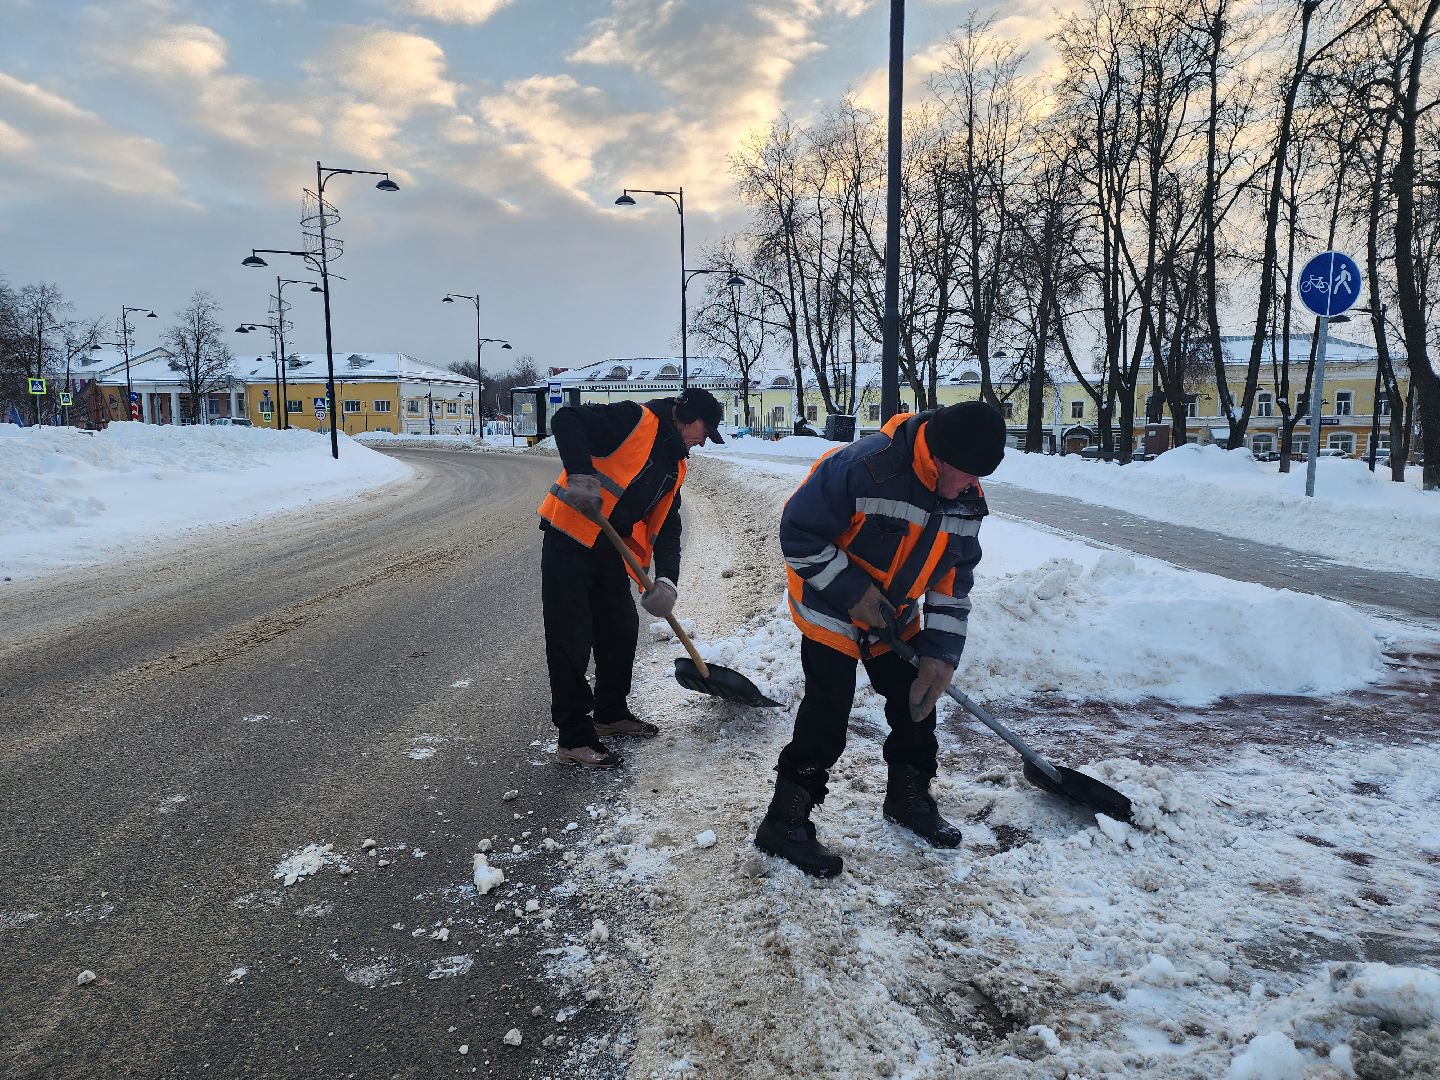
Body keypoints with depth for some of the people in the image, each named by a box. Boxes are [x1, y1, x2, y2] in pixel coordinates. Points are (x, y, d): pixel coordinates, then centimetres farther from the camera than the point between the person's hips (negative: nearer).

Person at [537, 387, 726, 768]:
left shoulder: (674, 466, 16)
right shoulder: (635, 420, -10)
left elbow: (666, 526, 12)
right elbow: (566, 421, -20)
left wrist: (667, 580, -3)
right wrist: (581, 474, -32)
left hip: (611, 551, 9)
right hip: (570, 539, -9)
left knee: (622, 630, 16)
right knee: (571, 640, -4)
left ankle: (611, 713, 36)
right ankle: (573, 737, 5)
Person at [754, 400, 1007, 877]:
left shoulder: (967, 501, -8)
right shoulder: (864, 468, -32)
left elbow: (953, 580, 0)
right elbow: (798, 534, -26)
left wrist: (940, 653, -7)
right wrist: (854, 591, -25)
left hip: (894, 618, 7)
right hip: (832, 611, -7)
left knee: (916, 702, 12)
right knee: (827, 717, -9)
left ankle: (909, 798, 36)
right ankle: (784, 824, 5)